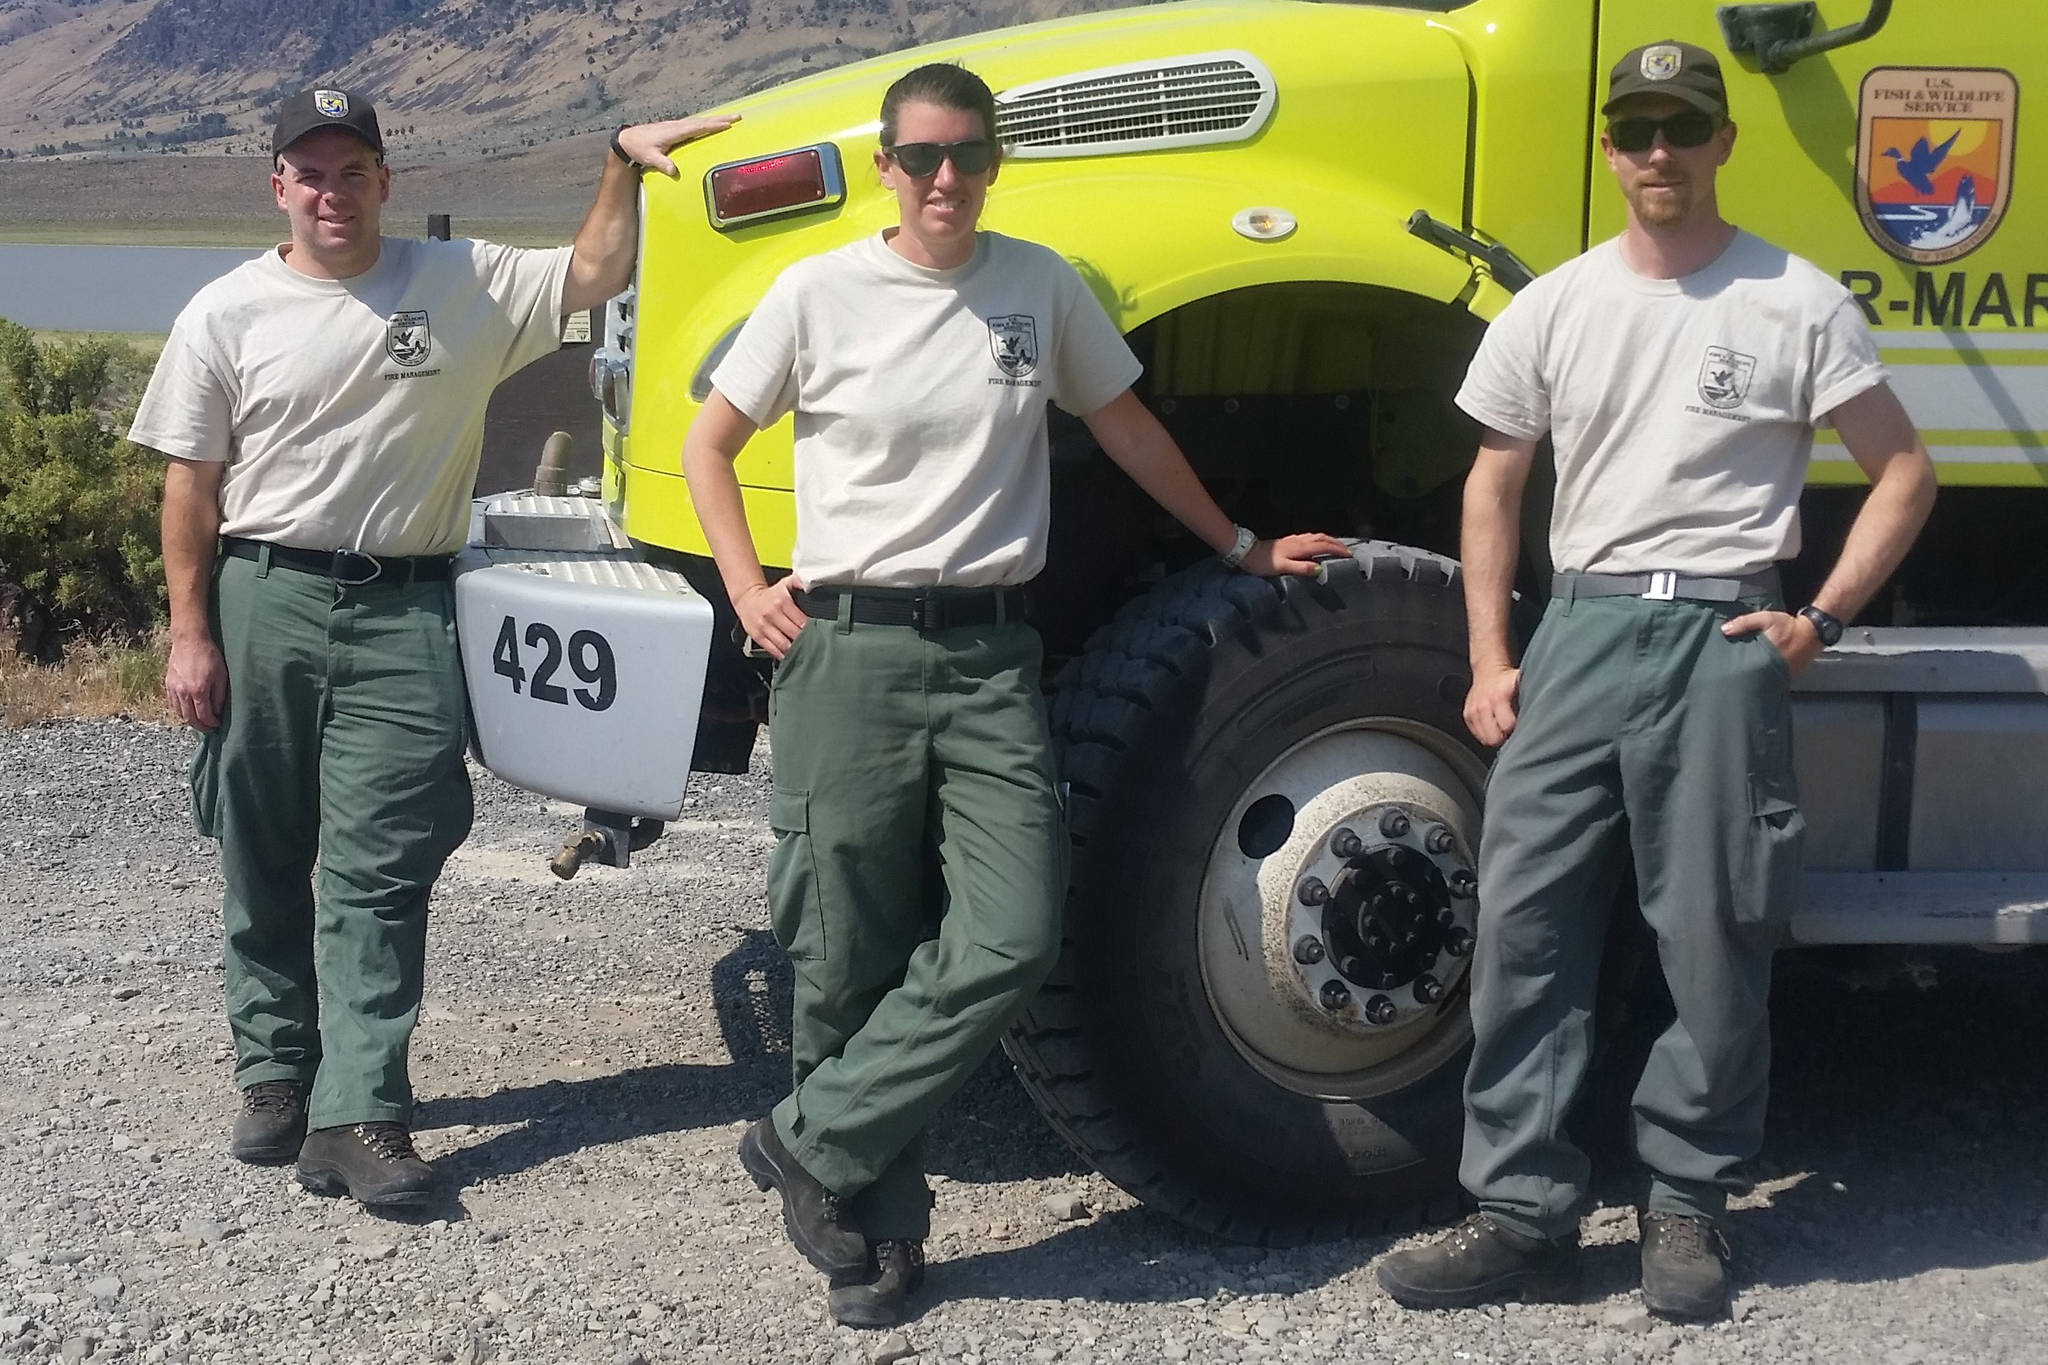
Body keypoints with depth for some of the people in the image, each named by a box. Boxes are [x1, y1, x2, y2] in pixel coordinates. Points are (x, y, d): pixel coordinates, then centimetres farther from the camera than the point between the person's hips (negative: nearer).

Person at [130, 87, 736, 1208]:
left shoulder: (466, 285, 4)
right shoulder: (229, 312, 5)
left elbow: (594, 274, 1)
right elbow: (190, 486, 5)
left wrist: (624, 160, -13)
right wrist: (190, 636, -1)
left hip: (404, 617, -1)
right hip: (262, 601, 1)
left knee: (378, 874, -5)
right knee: (264, 863, 10)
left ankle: (357, 1115, -5)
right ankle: (274, 1074, 25)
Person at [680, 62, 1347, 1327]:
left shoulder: (1043, 285, 6)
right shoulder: (819, 293, 1)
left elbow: (1127, 427, 19)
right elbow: (709, 444, 10)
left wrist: (1241, 547, 23)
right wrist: (749, 590, 0)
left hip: (991, 655, 2)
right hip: (850, 652, -2)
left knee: (1010, 939, -13)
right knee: (851, 960, 2)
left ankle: (809, 1145, 2)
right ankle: (874, 1227, 18)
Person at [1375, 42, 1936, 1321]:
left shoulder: (1798, 304, 1)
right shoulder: (1553, 307, 10)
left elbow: (1905, 474, 5)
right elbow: (1494, 486, 15)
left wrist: (1819, 619, -4)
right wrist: (1491, 664, 6)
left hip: (1721, 639, -3)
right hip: (1580, 628, 3)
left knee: (1716, 941, 2)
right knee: (1523, 924, -1)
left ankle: (1690, 1204, 19)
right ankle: (1526, 1212, 6)